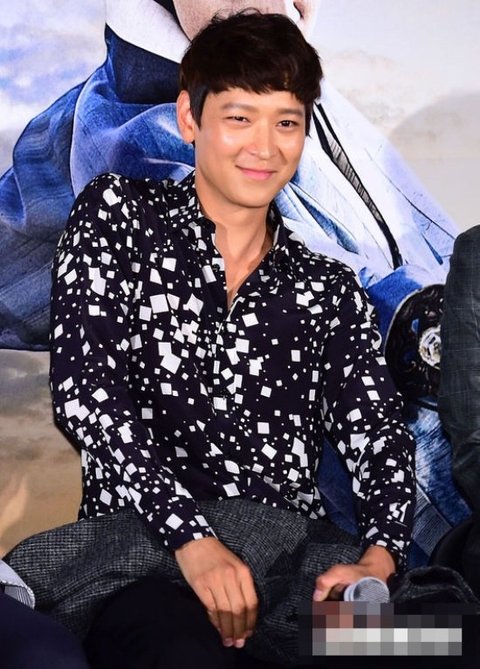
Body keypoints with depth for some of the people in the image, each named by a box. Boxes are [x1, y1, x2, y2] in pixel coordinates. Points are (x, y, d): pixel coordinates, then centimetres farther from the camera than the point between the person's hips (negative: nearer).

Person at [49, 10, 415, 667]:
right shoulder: (117, 214, 10)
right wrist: (191, 537, -16)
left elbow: (378, 431, 8)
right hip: (145, 546, -2)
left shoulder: (330, 288, 19)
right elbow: (84, 389, -3)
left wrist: (380, 557, -15)